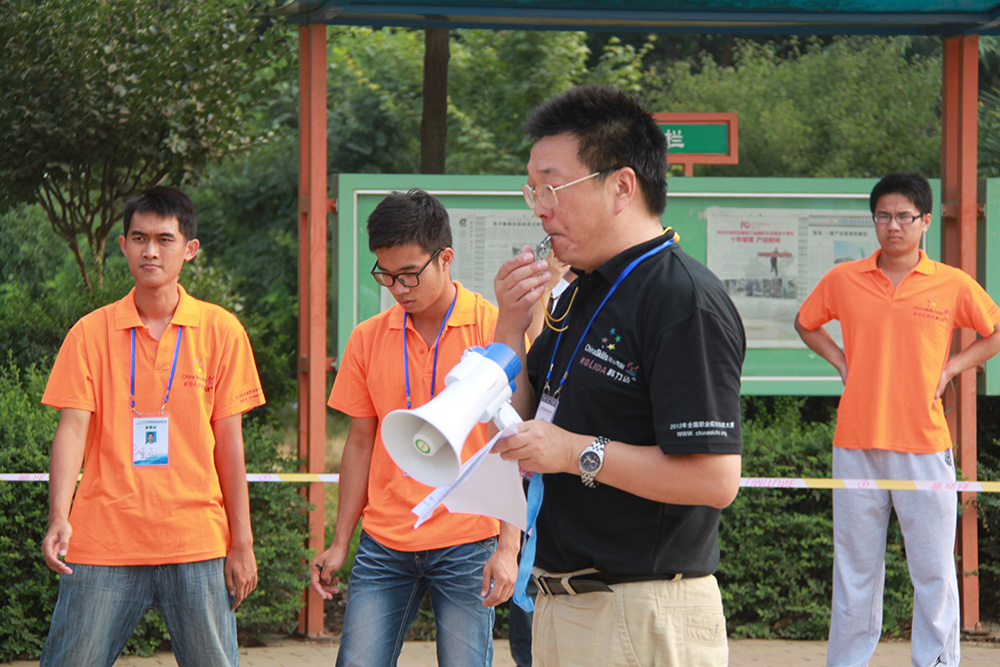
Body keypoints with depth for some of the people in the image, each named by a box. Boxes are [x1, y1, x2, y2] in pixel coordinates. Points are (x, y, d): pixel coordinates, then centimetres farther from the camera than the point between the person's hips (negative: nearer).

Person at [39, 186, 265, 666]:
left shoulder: (221, 331, 6)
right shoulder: (91, 333, 4)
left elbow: (228, 441, 6)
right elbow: (72, 429, -2)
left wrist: (241, 543, 4)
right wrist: (59, 518, -17)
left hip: (196, 544, 0)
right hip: (104, 542, 0)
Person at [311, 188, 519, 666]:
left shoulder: (497, 330, -3)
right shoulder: (368, 339, 7)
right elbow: (360, 443, 14)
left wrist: (508, 546, -9)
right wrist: (340, 542, 12)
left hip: (467, 544, -3)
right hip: (383, 545, 3)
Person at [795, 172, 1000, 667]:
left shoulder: (952, 285, 1)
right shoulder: (843, 280, 5)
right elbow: (806, 323, 23)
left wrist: (950, 368, 3)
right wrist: (841, 361, 9)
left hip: (924, 445, -1)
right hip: (856, 446, 1)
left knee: (933, 569, 0)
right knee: (854, 567, 7)